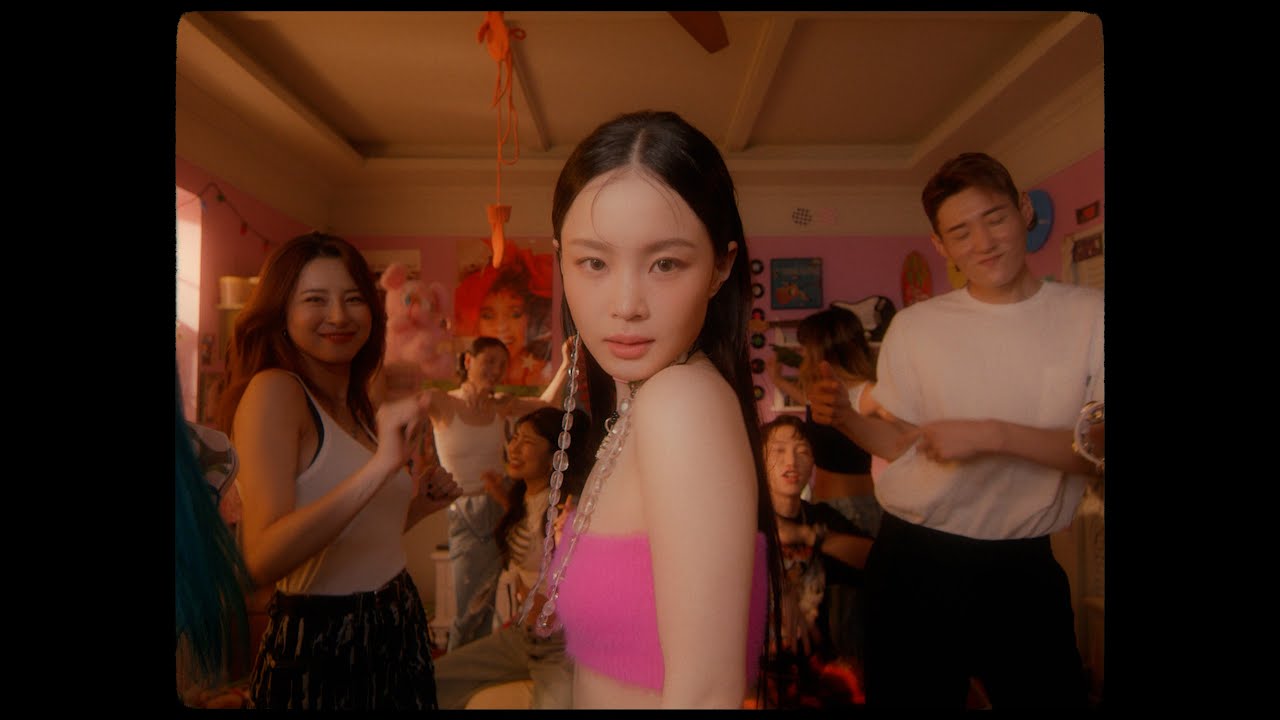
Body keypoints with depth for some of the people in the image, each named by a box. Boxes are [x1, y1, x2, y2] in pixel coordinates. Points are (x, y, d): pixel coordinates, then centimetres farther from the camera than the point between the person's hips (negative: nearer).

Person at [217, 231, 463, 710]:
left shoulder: (359, 407, 8)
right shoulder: (273, 391, -15)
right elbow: (263, 559, -27)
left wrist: (417, 505, -1)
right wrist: (380, 467, -36)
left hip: (396, 633, 8)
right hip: (320, 648, -7)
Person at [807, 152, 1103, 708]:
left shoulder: (1088, 316, -2)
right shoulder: (914, 327, 0)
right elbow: (906, 447, 6)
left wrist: (992, 435, -21)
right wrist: (845, 417, -12)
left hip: (1021, 567, 0)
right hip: (914, 562, 1)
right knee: (907, 696, 12)